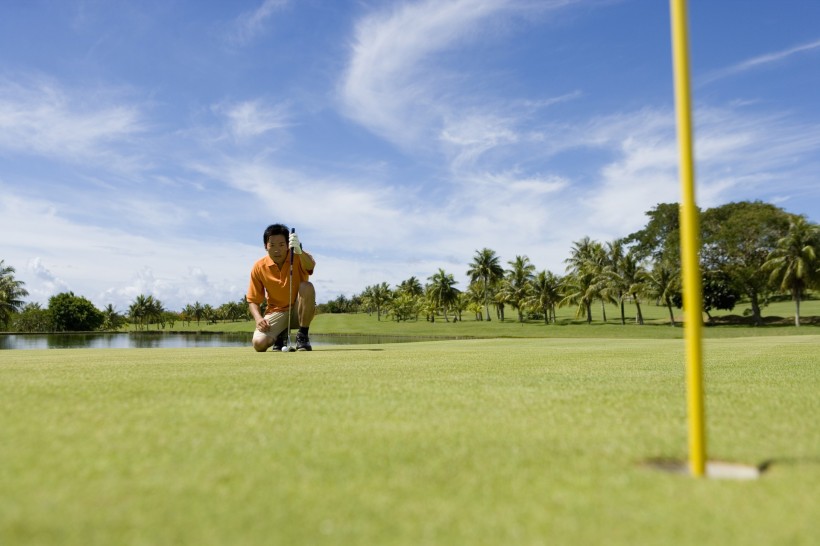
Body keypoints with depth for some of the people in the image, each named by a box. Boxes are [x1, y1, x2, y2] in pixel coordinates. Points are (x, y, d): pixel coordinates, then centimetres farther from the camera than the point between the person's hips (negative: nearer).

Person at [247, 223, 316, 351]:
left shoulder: (298, 258, -12)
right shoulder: (259, 267, -7)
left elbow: (311, 266, -39)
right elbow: (253, 300, 0)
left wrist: (299, 251, -60)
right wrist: (258, 318, -21)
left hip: (299, 310, -1)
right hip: (276, 312, 1)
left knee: (307, 287, -33)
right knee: (259, 343, -27)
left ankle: (303, 336, -17)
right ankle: (280, 335, 12)